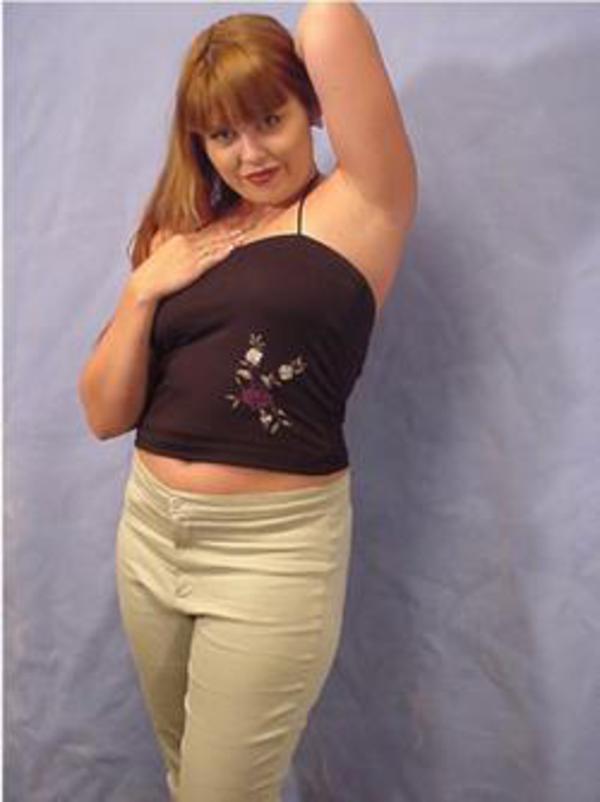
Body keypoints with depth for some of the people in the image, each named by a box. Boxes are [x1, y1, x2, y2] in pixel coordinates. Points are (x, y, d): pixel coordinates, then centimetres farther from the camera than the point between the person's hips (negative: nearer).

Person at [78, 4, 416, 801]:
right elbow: (105, 415, 5)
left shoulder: (358, 209, -7)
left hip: (272, 549, -6)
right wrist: (143, 289, -9)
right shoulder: (183, 235, 8)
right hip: (150, 530, 6)